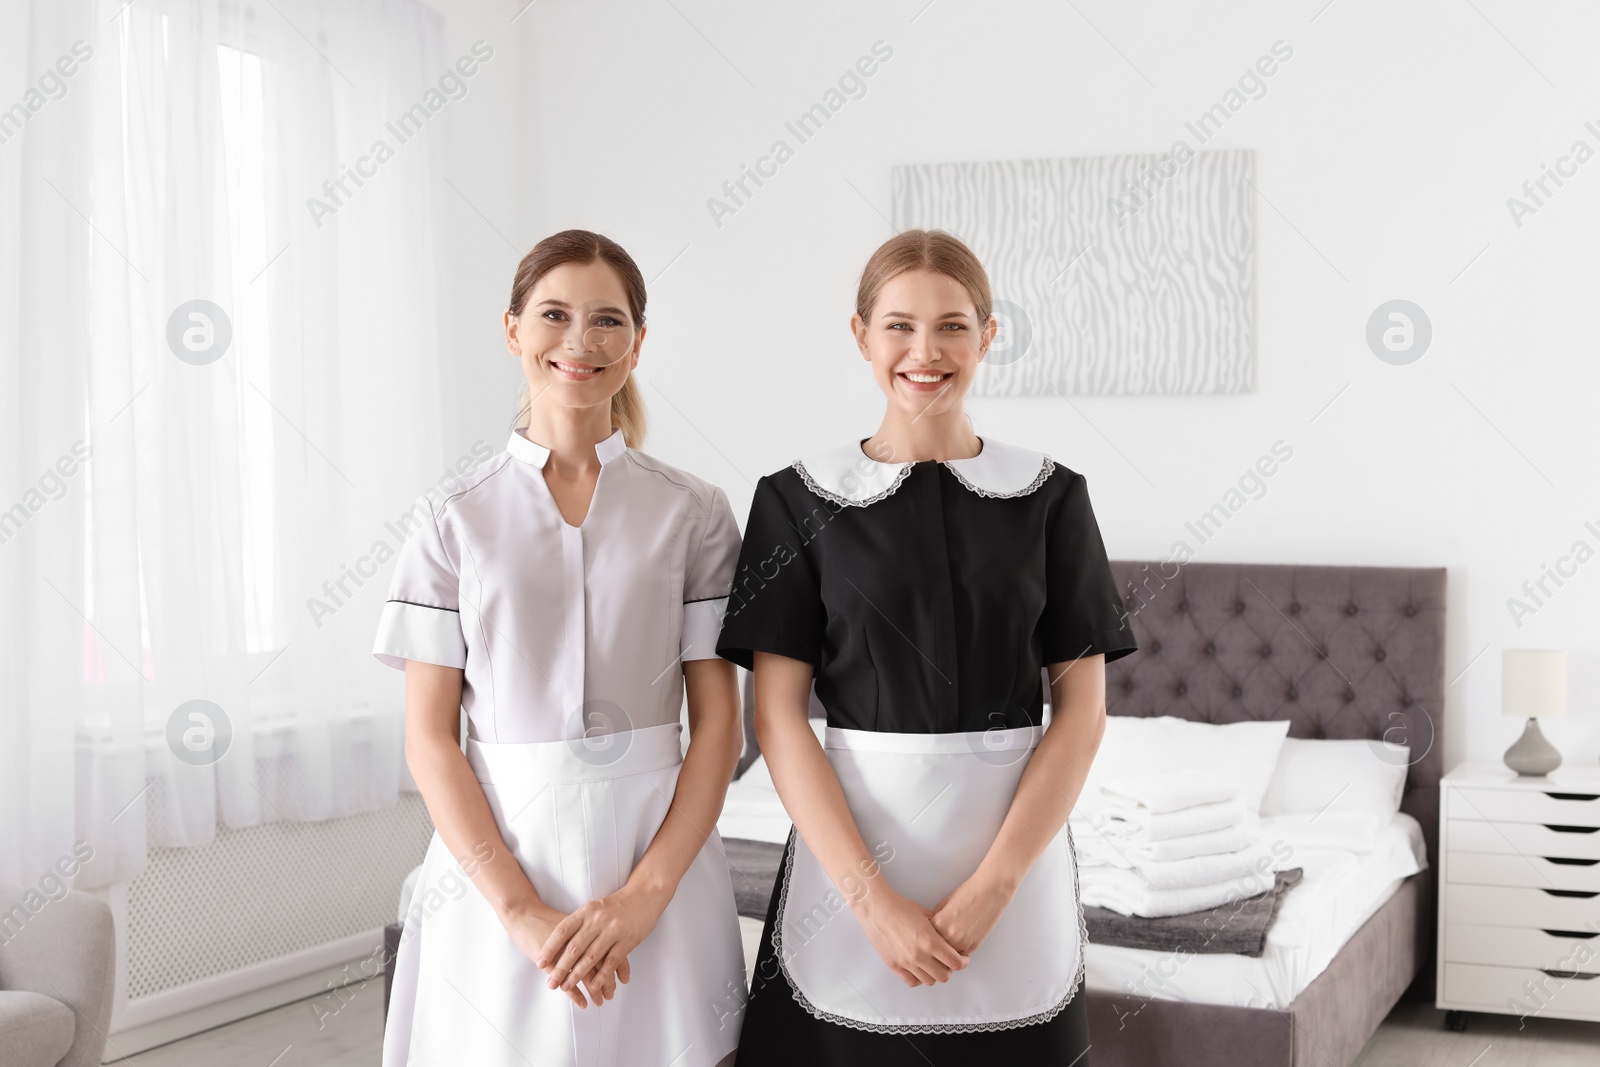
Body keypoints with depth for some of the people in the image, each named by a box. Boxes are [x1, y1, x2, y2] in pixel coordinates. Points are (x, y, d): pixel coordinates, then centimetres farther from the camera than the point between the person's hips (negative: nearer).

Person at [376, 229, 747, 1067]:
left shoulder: (692, 514, 1)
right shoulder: (458, 523, 1)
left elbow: (716, 722, -1)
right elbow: (430, 739, -3)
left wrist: (646, 891, -12)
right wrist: (522, 910, -13)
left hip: (656, 849, 0)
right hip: (497, 854, 0)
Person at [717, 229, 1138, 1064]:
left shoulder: (1050, 496, 1)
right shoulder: (799, 501, -1)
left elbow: (1082, 707, -2)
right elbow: (778, 715, -5)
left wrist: (990, 887, -11)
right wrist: (873, 897, -13)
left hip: (1014, 843, 1)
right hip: (848, 841, -1)